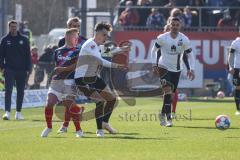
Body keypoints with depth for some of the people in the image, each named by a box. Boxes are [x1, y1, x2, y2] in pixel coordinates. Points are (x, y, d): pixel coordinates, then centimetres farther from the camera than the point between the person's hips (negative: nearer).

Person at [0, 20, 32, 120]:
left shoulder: (24, 40, 6)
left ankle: (18, 112, 17)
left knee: (20, 92, 7)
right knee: (8, 90, -12)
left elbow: (28, 55, 7)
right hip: (9, 70, -2)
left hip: (21, 70, 2)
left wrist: (28, 69, 1)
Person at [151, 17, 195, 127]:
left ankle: (163, 114, 32)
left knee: (172, 93, 11)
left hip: (177, 69, 3)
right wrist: (154, 65, -3)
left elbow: (189, 55, 2)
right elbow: (154, 50, 3)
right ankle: (168, 118, -20)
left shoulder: (184, 39, -8)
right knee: (168, 90, -20)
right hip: (164, 67, -3)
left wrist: (191, 69, -6)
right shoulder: (162, 38, -12)